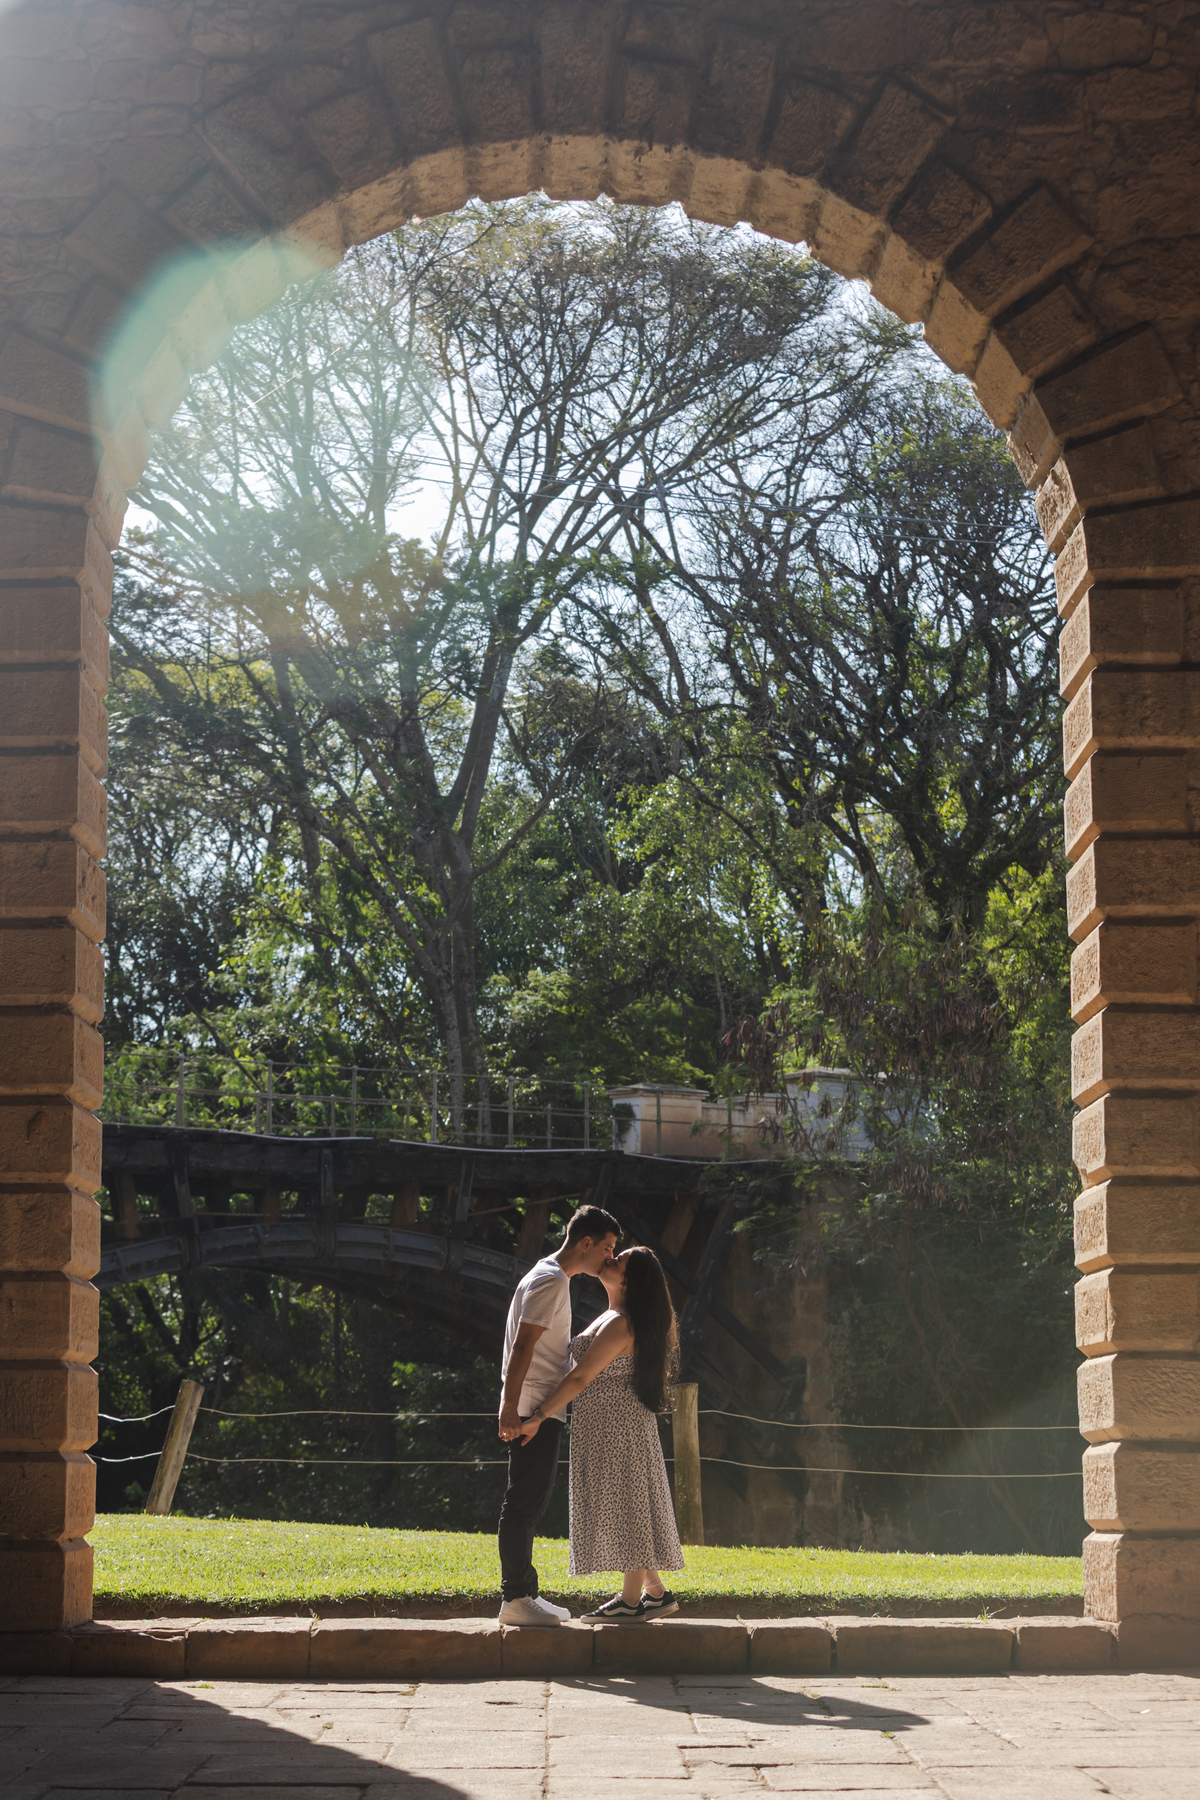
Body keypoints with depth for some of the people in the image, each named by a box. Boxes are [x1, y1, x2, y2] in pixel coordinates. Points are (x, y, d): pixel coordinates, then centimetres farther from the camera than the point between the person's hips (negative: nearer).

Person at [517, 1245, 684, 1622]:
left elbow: (580, 1378, -23)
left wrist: (538, 1418, -21)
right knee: (627, 1509, 13)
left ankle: (632, 1599, 1)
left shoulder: (619, 1325, -19)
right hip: (612, 1428, 10)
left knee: (625, 1507, -4)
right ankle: (655, 1592, 17)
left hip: (615, 1428, -10)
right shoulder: (618, 1318, 13)